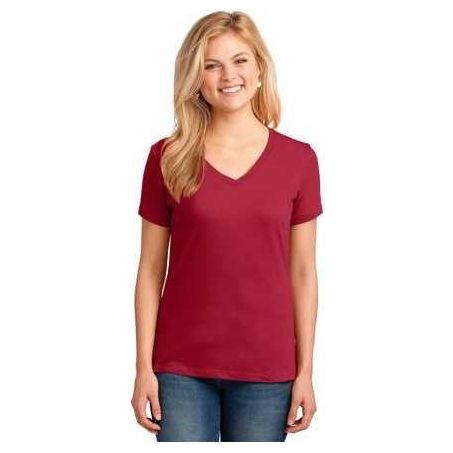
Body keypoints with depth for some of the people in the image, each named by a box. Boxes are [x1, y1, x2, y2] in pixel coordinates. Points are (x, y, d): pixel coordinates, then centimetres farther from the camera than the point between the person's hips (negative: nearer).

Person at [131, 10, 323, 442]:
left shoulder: (298, 159, 1)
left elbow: (303, 272, 4)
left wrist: (305, 371, 2)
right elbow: (151, 269, 1)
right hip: (181, 367, 0)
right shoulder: (168, 158, -1)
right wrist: (144, 367, -2)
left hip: (266, 369, 1)